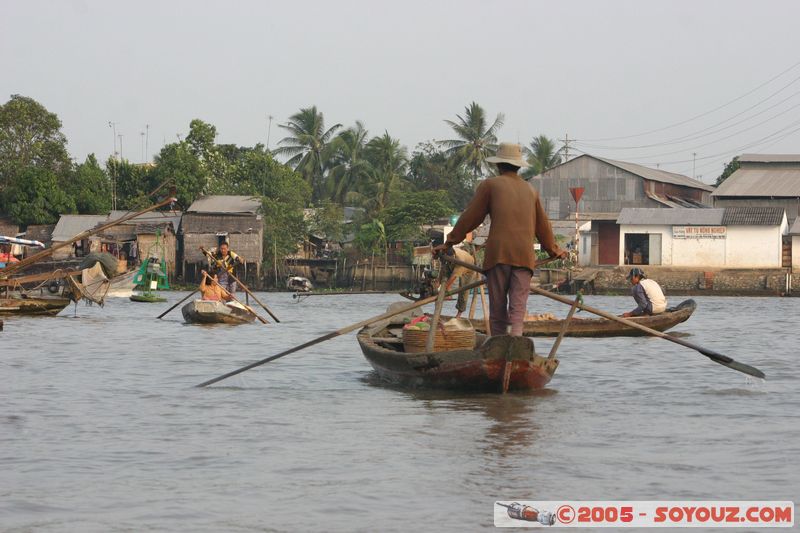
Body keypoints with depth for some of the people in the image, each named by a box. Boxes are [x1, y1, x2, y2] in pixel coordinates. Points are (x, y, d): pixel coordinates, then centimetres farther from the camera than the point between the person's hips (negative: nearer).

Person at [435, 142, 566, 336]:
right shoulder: (530, 190, 20)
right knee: (518, 306, -4)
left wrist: (450, 242, 17)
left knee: (498, 307, 4)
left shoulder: (490, 185, 7)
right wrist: (553, 250, 44)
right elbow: (542, 225, 29)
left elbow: (470, 217, 8)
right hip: (525, 255, 3)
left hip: (498, 253, -3)